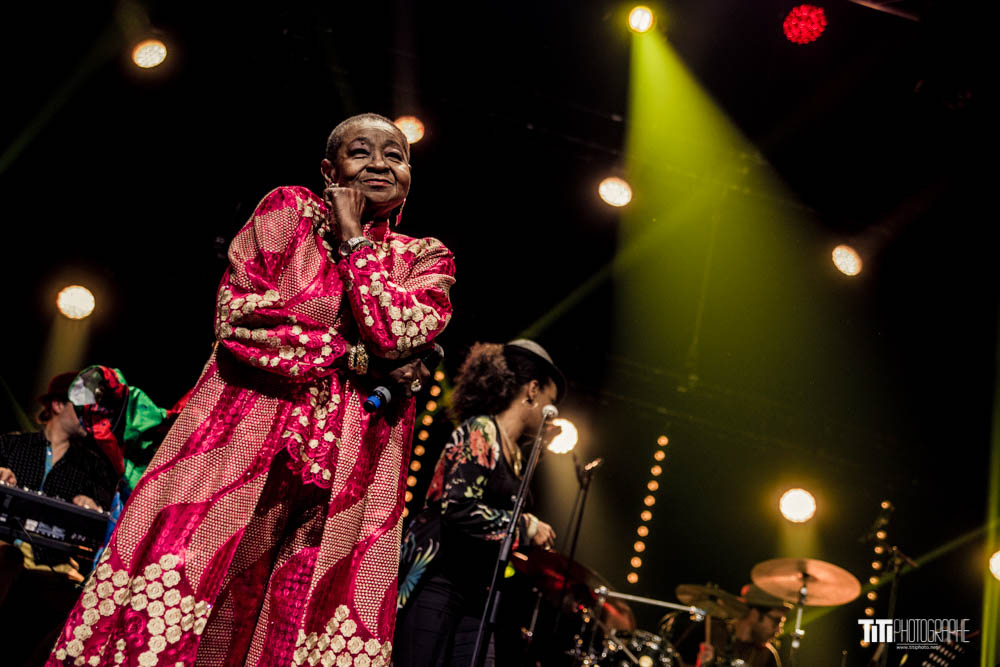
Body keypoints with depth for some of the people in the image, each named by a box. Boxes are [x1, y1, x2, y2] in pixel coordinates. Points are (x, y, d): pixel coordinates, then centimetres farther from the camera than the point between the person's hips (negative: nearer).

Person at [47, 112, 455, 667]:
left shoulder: (426, 259, 14)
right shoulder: (289, 211, 10)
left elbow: (396, 333, -8)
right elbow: (236, 320, -3)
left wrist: (353, 239, 0)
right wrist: (357, 356, -5)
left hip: (347, 473, 1)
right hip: (242, 440, -1)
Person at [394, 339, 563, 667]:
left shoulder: (514, 456, 18)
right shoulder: (480, 431, -10)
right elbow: (460, 510, -22)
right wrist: (526, 527, -12)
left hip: (475, 595, 9)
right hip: (434, 587, -9)